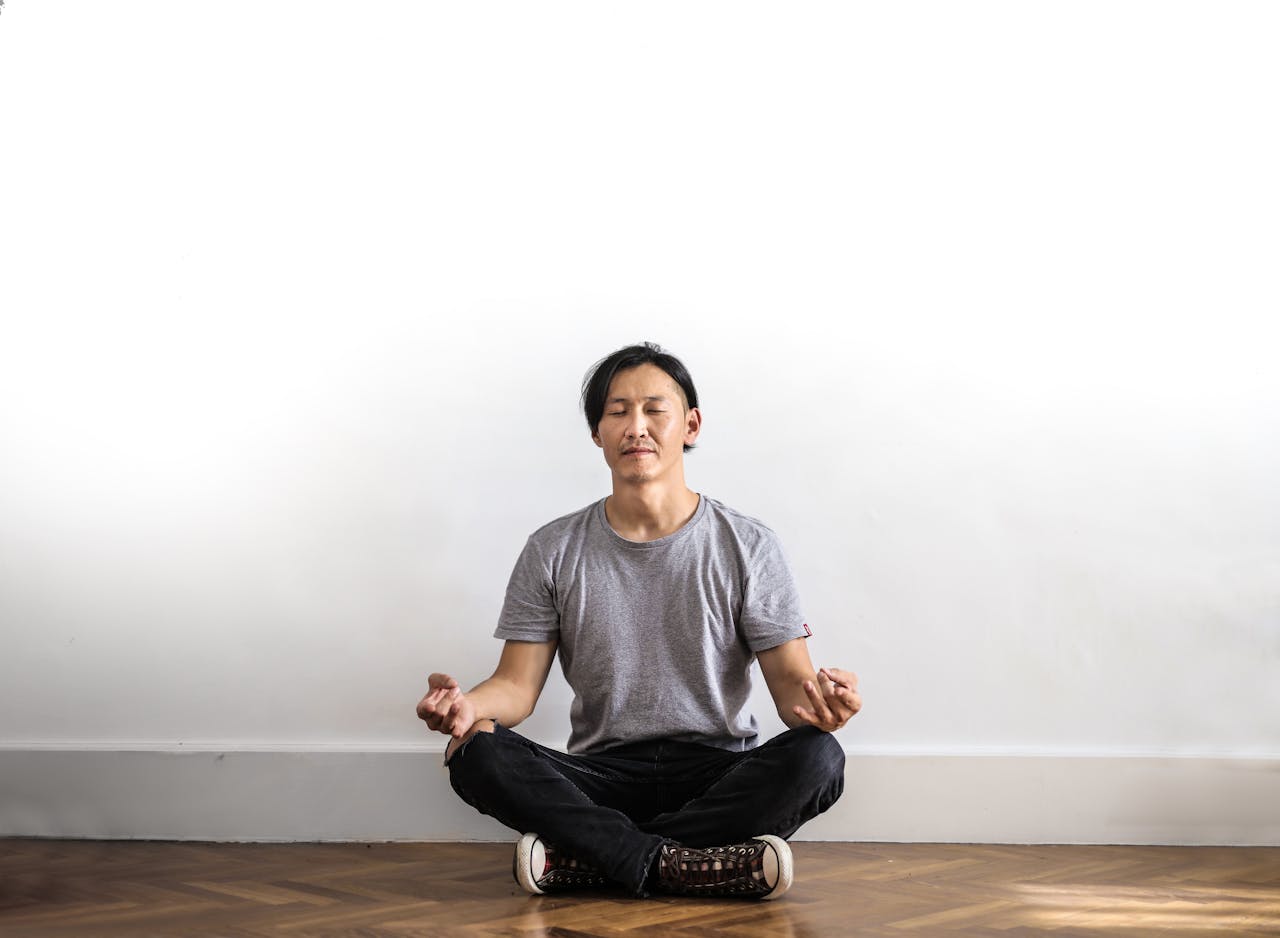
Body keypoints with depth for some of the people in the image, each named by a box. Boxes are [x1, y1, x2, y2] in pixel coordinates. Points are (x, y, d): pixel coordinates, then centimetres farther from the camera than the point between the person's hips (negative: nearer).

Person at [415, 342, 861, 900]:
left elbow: (790, 681, -3)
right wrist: (467, 703, -23)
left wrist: (817, 700, -29)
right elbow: (517, 685, 1)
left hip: (719, 777, 0)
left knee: (817, 758, -31)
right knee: (476, 753, -26)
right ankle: (683, 868, -30)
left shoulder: (748, 546, 2)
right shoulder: (553, 551, 5)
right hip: (600, 778, 0)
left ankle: (580, 860, -26)